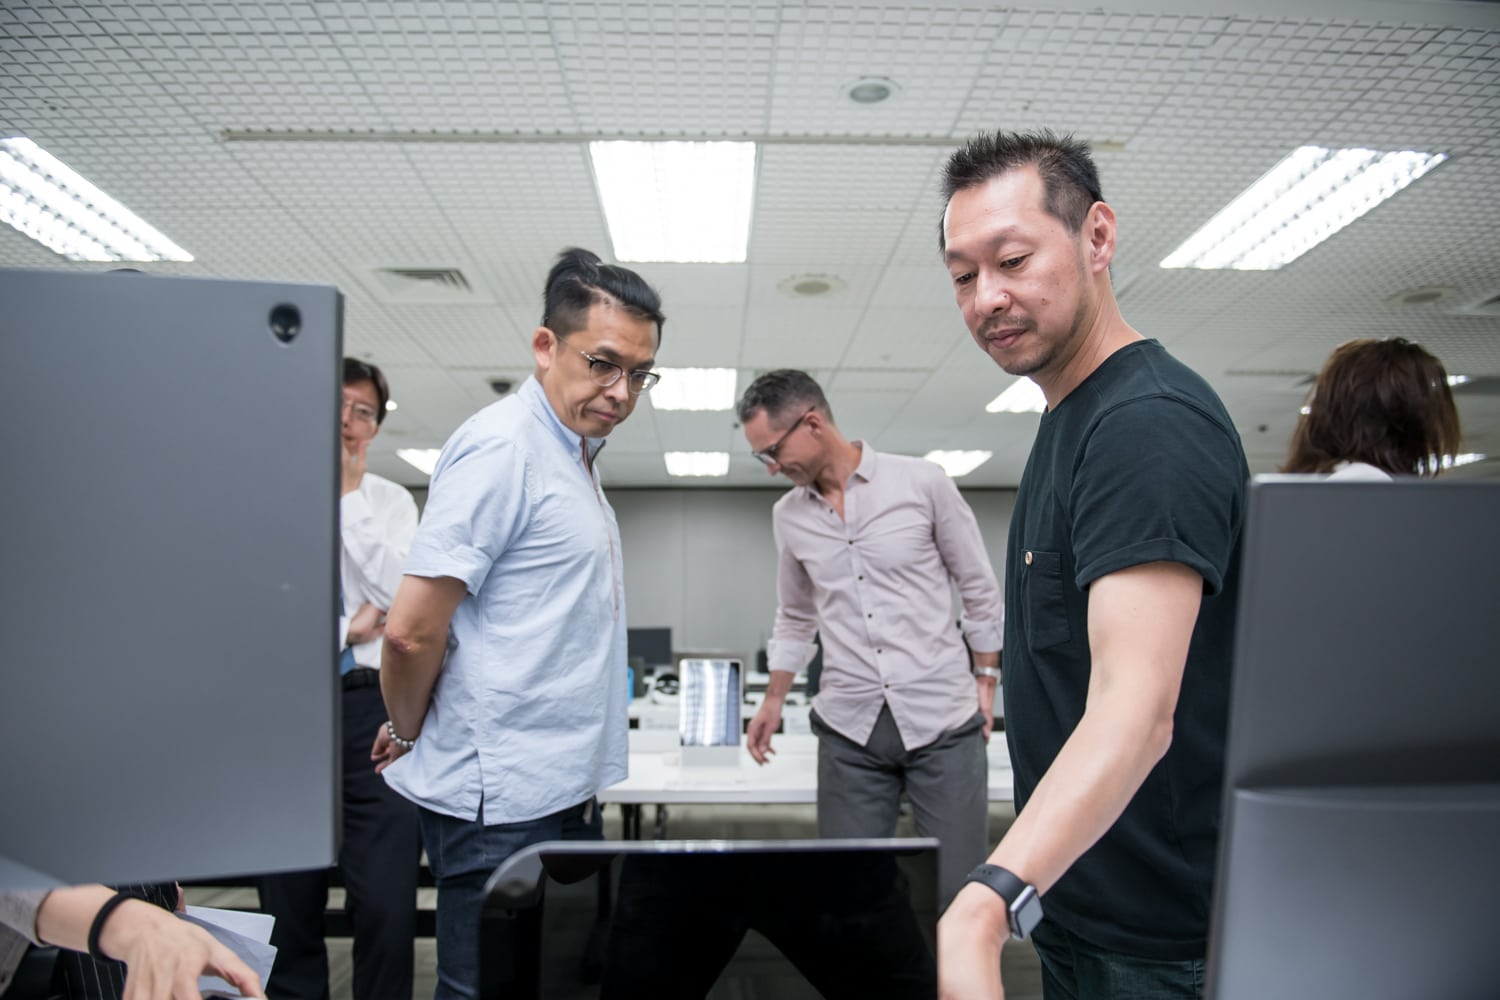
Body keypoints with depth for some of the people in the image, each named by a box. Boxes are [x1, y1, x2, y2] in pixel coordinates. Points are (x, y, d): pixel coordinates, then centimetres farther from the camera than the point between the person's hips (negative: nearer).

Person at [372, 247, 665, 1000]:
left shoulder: (572, 457, 12)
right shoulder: (502, 449, -18)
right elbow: (411, 630, -20)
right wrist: (411, 736, -3)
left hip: (566, 794, 9)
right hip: (503, 805, -9)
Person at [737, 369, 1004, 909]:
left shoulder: (923, 482, -5)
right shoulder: (788, 516, 6)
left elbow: (980, 587, 3)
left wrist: (985, 679, 2)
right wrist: (773, 699, 17)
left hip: (943, 720, -3)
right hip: (849, 728, 3)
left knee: (959, 890, 3)